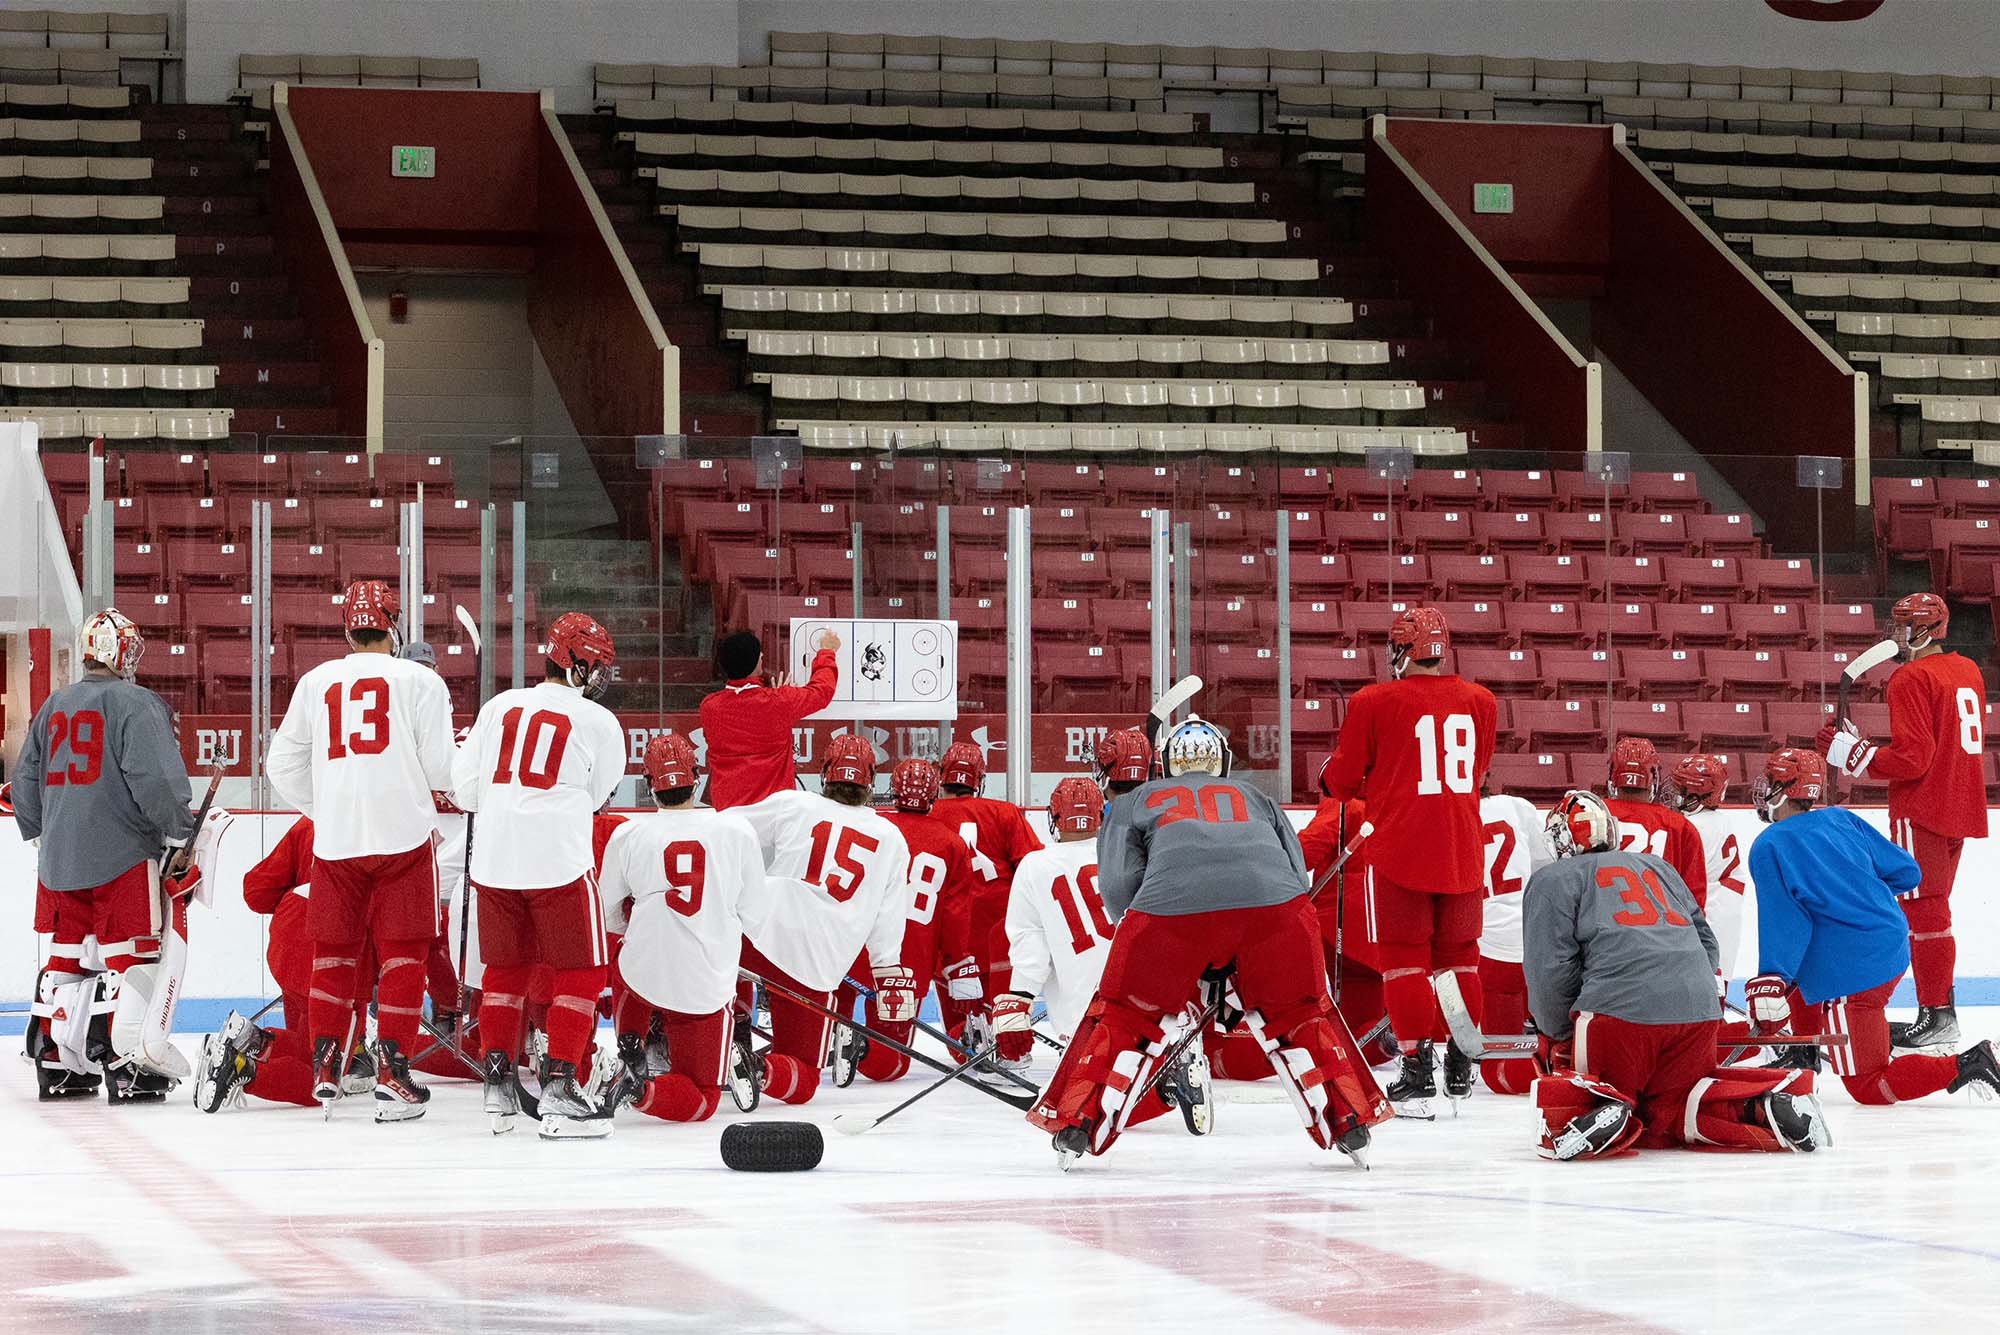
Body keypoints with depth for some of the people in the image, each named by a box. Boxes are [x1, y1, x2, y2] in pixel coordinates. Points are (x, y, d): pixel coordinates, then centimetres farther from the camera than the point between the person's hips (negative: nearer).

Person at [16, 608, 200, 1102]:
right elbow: (155, 778, -19)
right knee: (133, 955, -2)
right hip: (123, 856, -7)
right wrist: (183, 836, -8)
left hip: (58, 857, 7)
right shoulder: (136, 704, -10)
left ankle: (54, 1063, 17)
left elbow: (24, 787, 19)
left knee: (64, 956, 14)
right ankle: (127, 1067, -8)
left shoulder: (53, 706, 13)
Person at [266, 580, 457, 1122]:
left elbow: (283, 766, 13)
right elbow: (440, 767, -5)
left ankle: (325, 1068, 14)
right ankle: (392, 1073, -2)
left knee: (333, 953, 13)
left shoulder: (315, 682, 10)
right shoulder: (420, 681, 0)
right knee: (402, 955, 3)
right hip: (403, 834, -3)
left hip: (334, 839, 3)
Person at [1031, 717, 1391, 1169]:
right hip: (1273, 899, 1)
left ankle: (1076, 1126, 12)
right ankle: (1350, 1121, 19)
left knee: (1127, 1013, 18)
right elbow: (1297, 875, 26)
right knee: (1300, 1012, 24)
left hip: (1172, 905, -1)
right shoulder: (1258, 799, 38)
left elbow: (1117, 886, 15)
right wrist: (1234, 963, 31)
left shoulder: (1134, 802, 32)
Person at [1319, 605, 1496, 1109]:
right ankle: (1460, 1065, 19)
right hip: (1462, 851, 4)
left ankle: (1418, 1063, -3)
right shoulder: (1480, 702, 5)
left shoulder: (1373, 703, -8)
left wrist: (1332, 780, 25)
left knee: (1405, 955, 3)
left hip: (1399, 851, -4)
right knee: (1458, 954, 15)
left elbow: (1342, 779, -1)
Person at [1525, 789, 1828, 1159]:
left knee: (1563, 1105, 6)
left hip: (1618, 1010, -5)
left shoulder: (1551, 880, 12)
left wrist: (1556, 1037, 14)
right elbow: (1706, 941, 27)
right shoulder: (1657, 865, 31)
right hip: (1698, 1013, 5)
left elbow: (1550, 969, 1)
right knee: (1667, 1113, 17)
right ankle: (1765, 1103, -5)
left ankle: (1604, 1109, -28)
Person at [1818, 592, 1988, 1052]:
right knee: (1933, 908, 17)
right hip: (1959, 807, 9)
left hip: (1921, 811, -9)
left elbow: (1912, 757, -21)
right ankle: (1940, 1007, 23)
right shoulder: (1968, 671, 12)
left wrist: (1853, 755, -12)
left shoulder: (1912, 678, -16)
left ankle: (1936, 1018, -5)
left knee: (1923, 909, -5)